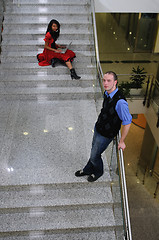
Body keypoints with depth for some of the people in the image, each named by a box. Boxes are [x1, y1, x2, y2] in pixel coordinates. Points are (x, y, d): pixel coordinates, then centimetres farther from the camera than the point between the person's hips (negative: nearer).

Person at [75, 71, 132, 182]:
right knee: (93, 151, 25)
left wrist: (121, 141, -17)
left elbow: (127, 122, -25)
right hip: (98, 127, 7)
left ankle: (98, 172, 44)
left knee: (94, 155, 12)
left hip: (106, 134, -7)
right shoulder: (106, 93, -6)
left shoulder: (120, 102, -33)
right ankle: (88, 170, 50)